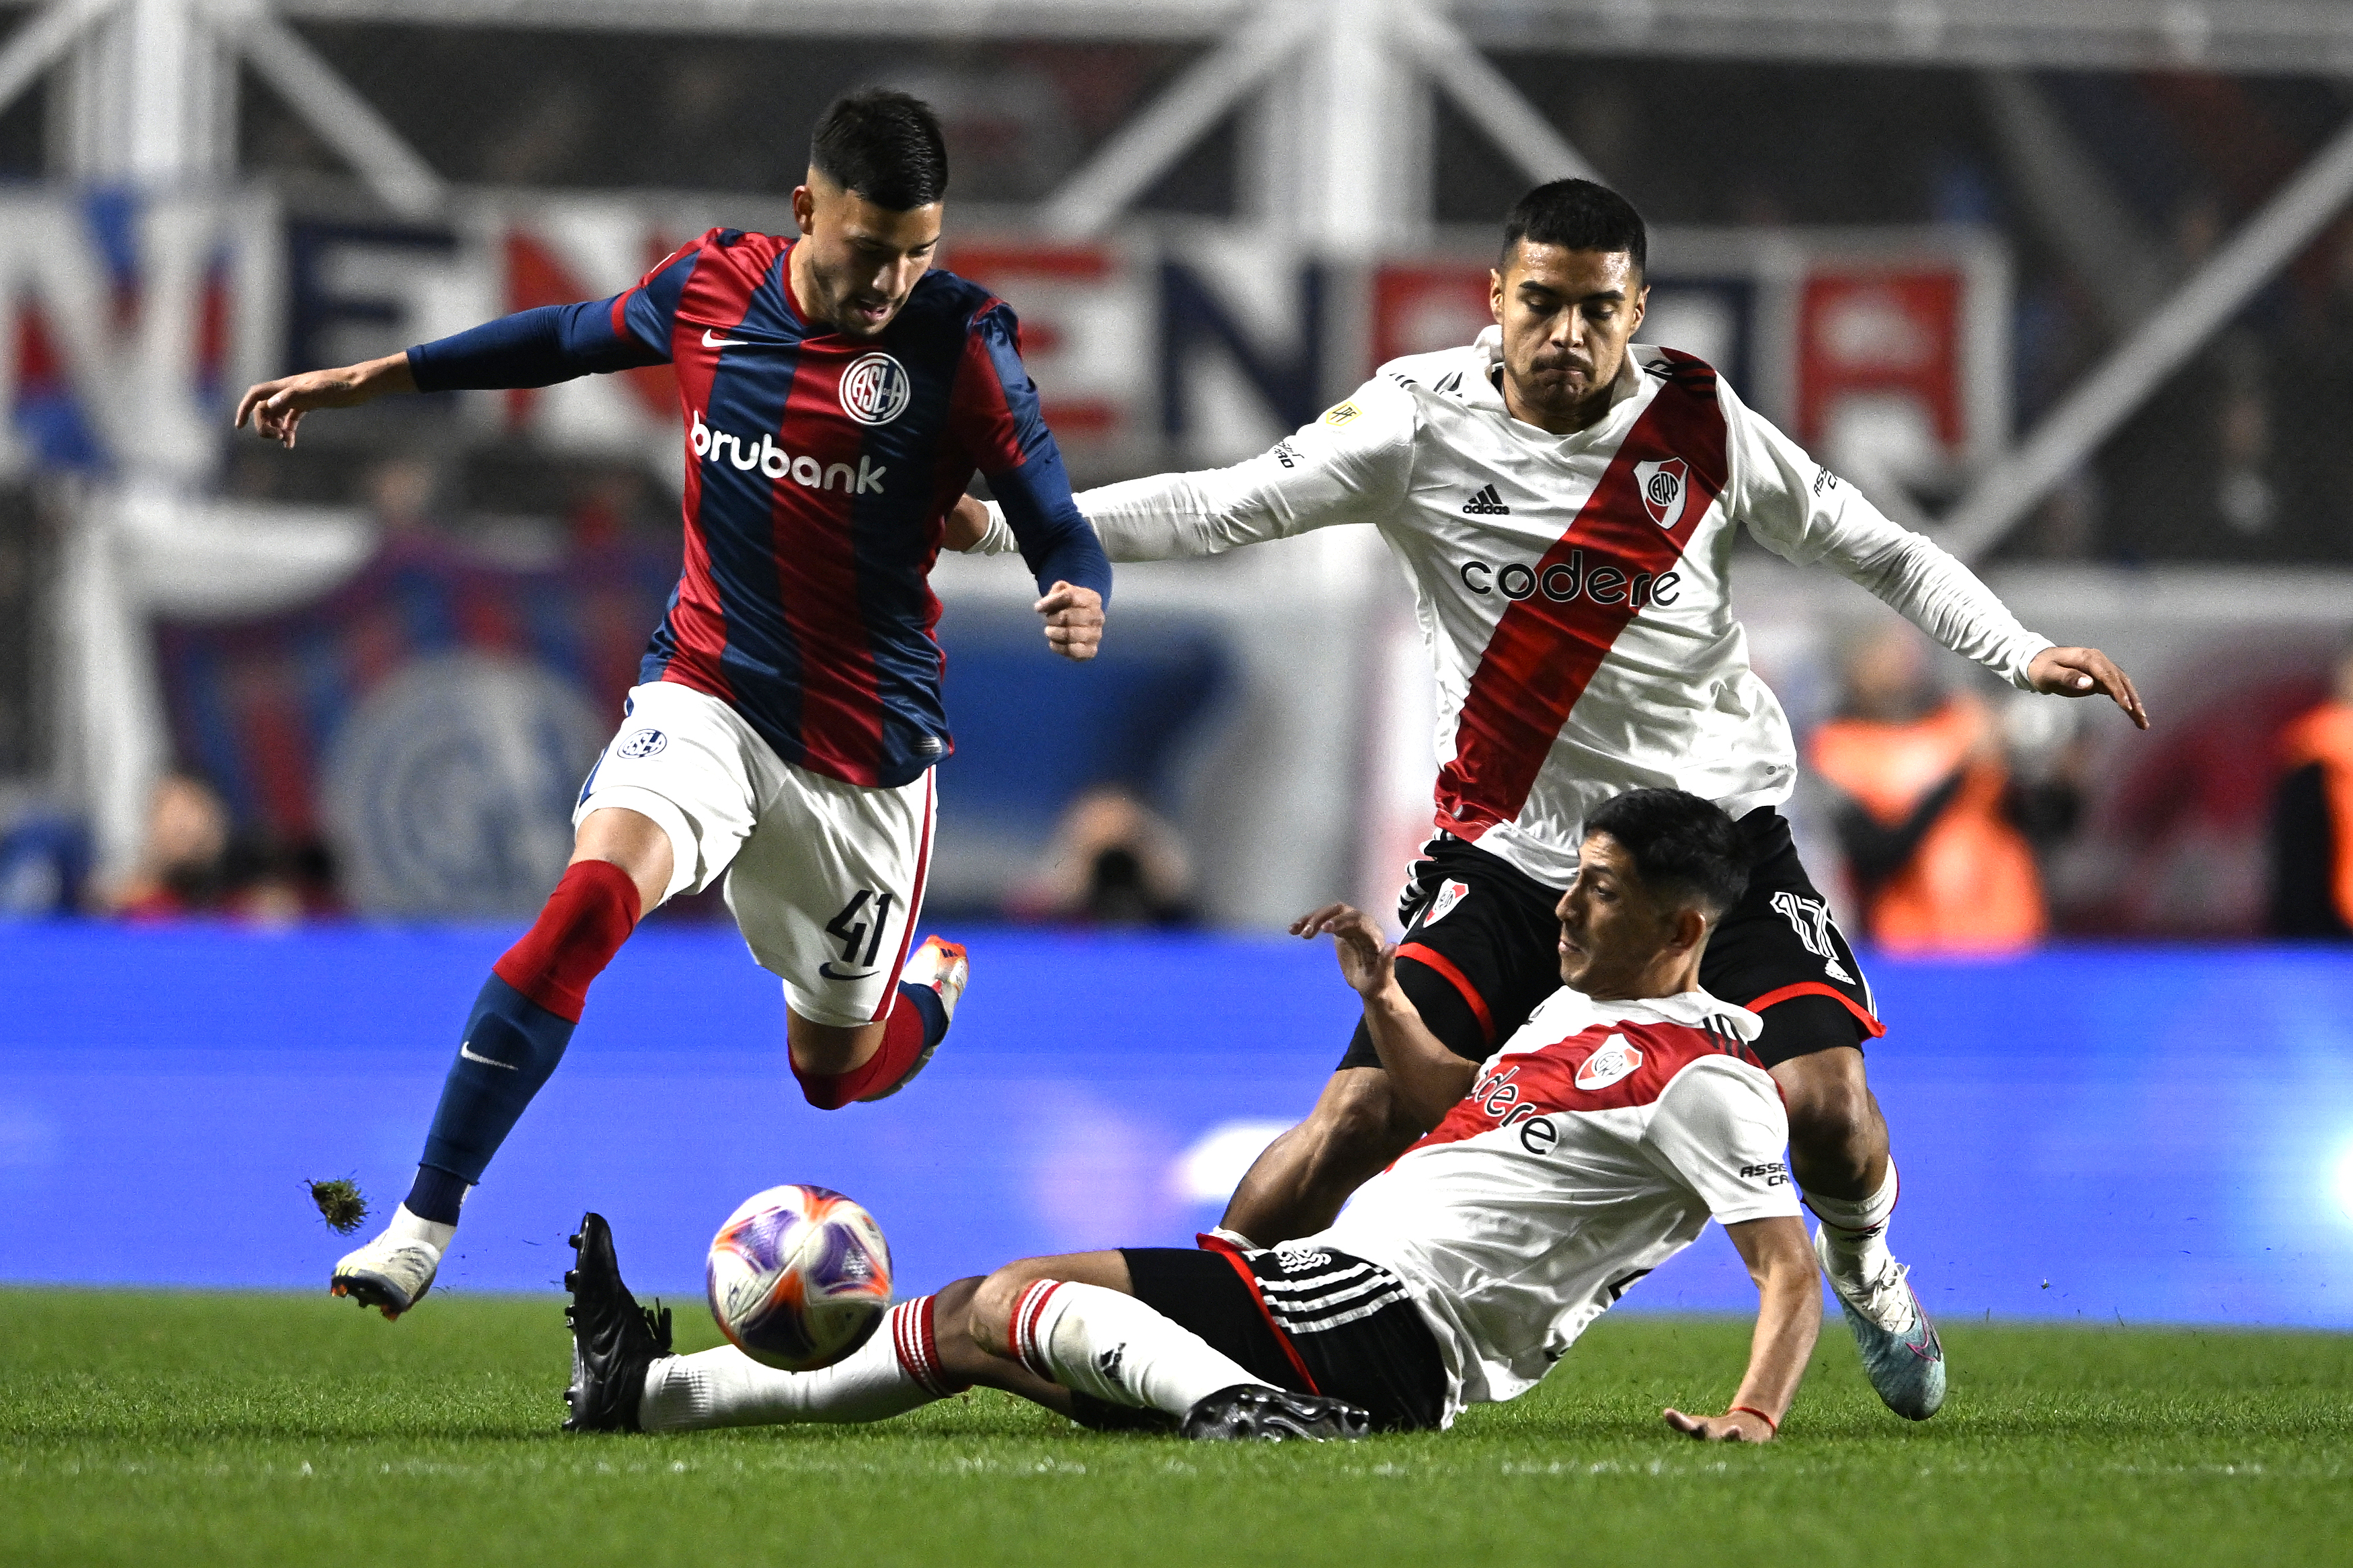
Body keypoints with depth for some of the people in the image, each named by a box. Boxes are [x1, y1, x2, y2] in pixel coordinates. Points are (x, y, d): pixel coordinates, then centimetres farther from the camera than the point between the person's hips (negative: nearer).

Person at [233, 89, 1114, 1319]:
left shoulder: (959, 342, -13)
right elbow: (572, 338, 15)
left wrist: (1079, 597, -34)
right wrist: (366, 379, 21)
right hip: (705, 697, 1)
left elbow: (1056, 526, -10)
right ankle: (424, 1224, -25)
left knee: (836, 1067, 12)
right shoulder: (711, 289, -5)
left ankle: (932, 987, 51)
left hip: (867, 751, -1)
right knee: (591, 898, -28)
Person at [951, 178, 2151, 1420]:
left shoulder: (1700, 424, -3)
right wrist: (1000, 523, -18)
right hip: (1510, 845, -1)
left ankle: (1863, 1274, 19)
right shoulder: (1420, 423, -7)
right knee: (1364, 1114, -15)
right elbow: (1216, 510, -8)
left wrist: (2022, 653, -1)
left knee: (1826, 1104, -15)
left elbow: (1873, 548, 9)